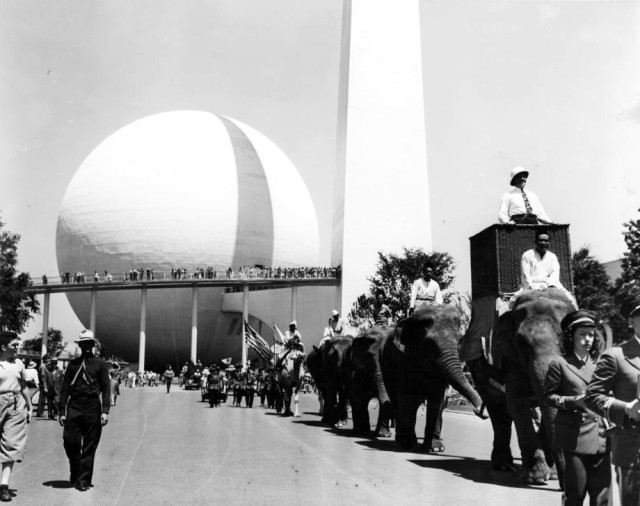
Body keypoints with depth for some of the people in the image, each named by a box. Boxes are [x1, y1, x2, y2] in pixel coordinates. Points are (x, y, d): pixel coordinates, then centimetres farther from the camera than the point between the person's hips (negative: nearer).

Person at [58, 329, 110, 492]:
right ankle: (75, 474, 21)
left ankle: (84, 480, 12)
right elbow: (65, 389, 9)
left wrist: (105, 411, -8)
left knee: (89, 446, 2)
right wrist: (62, 412, 3)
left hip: (92, 408, -1)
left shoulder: (100, 364, 4)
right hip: (74, 407, 2)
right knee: (70, 442, -3)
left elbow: (106, 389, 1)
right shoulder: (73, 364, 9)